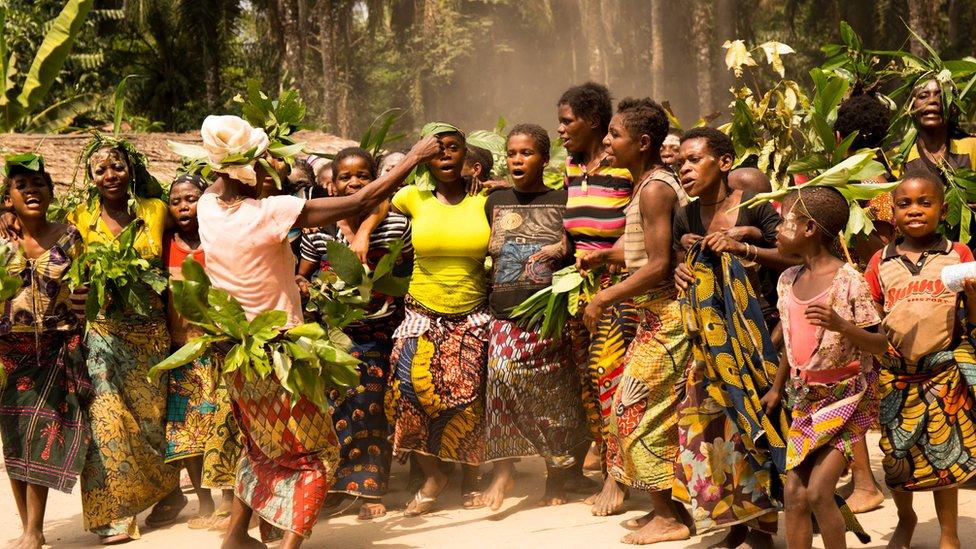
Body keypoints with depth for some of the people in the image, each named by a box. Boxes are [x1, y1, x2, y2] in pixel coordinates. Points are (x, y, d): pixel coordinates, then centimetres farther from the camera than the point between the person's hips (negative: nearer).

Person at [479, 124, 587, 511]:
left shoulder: (562, 202, 6)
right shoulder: (496, 202, 14)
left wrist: (564, 248, -10)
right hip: (505, 313, 1)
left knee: (554, 393, 0)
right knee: (502, 369, -22)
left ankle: (556, 479, 15)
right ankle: (503, 468, -16)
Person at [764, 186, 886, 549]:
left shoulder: (848, 280, -14)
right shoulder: (788, 280, 6)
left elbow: (879, 345, -14)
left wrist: (840, 325, -31)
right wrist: (776, 388, 23)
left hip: (846, 396, -6)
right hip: (805, 397, 6)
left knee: (818, 491, -14)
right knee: (794, 493, 0)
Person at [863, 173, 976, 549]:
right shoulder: (881, 263, 5)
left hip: (944, 373, -2)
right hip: (895, 374, 2)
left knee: (944, 455, 4)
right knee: (897, 456, 11)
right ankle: (905, 519, 36)